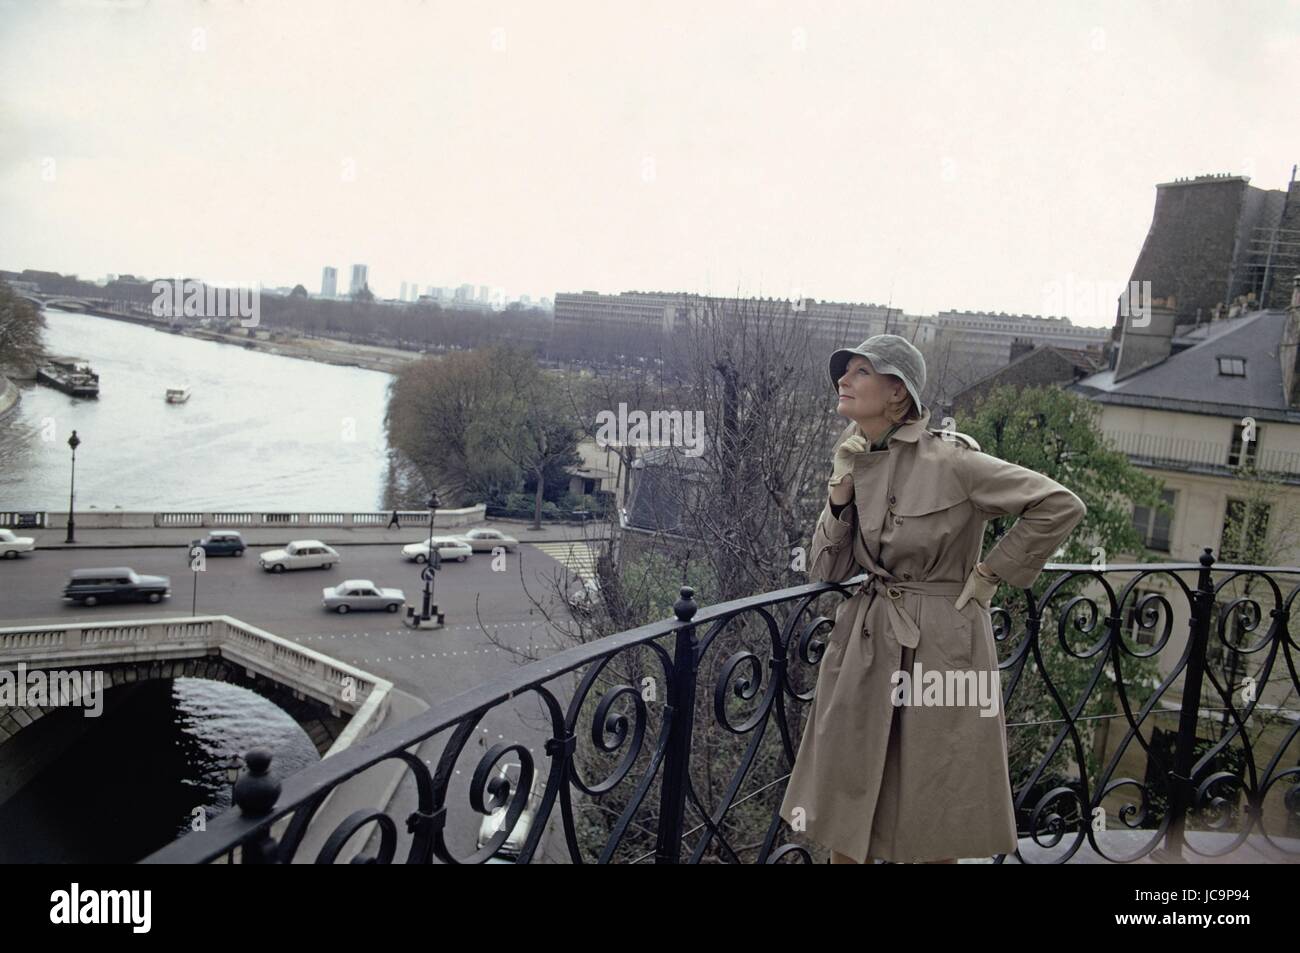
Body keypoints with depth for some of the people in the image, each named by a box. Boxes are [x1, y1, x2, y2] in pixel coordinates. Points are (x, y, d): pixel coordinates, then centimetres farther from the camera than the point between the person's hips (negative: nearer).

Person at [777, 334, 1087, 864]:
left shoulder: (950, 460, -14)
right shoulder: (855, 462, 5)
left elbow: (1061, 506, -12)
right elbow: (824, 572, 4)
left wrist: (991, 573, -7)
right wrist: (840, 492, -8)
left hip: (942, 646, -5)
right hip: (866, 644, 6)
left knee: (932, 834, 11)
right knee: (845, 822, 13)